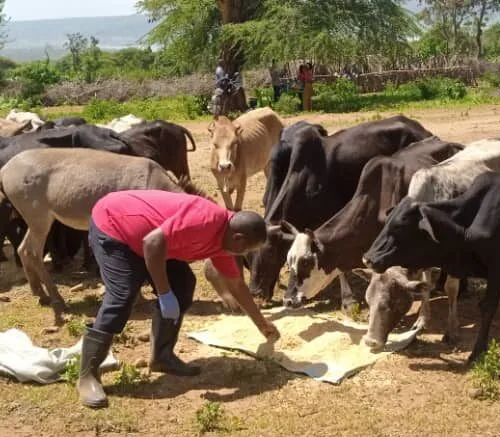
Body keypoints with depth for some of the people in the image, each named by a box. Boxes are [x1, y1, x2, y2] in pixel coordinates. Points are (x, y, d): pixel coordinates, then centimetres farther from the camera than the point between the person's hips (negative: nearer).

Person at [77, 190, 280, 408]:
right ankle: (87, 376, -12)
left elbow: (237, 285, 16)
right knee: (121, 297, -19)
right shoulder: (206, 219, -29)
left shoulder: (222, 238, 3)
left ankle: (162, 356, 12)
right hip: (111, 223, -10)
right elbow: (153, 242, -36)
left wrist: (262, 324, 24)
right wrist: (165, 294, -31)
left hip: (139, 233, 10)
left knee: (182, 285, 4)